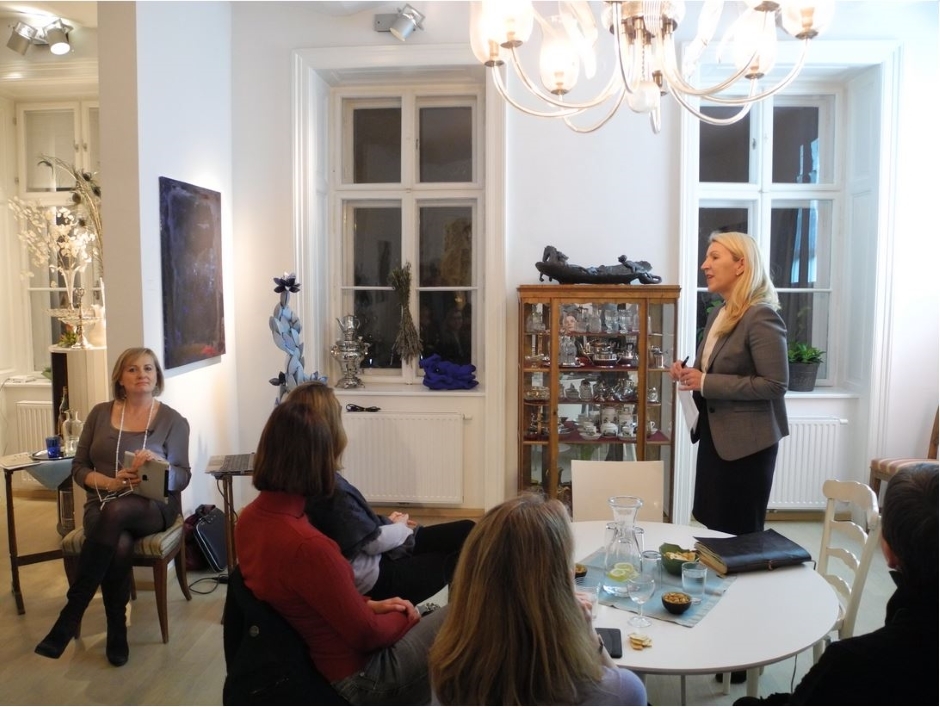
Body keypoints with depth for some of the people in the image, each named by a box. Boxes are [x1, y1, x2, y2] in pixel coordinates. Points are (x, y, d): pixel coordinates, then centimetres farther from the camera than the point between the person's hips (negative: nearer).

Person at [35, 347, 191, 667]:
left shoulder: (173, 420, 0)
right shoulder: (100, 413, 8)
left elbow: (182, 478, -4)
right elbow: (79, 468, 8)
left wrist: (157, 462, -26)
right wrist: (109, 482, -13)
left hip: (153, 507, -2)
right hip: (102, 504, 2)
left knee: (116, 510, -37)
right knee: (118, 546, -33)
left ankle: (70, 615, -31)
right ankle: (116, 631, -15)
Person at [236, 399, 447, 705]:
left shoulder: (250, 518, -7)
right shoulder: (306, 544, -33)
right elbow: (366, 635, -21)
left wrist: (370, 604, 3)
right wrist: (404, 616, -2)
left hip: (317, 659, 8)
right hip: (357, 677, -8)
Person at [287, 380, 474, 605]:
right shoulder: (331, 487, -30)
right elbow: (374, 541, -18)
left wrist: (387, 520, 7)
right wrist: (401, 527, 1)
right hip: (374, 578, -9)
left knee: (465, 530, 8)